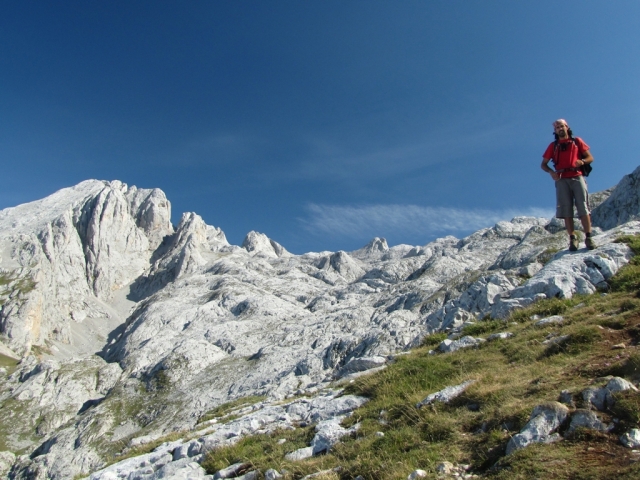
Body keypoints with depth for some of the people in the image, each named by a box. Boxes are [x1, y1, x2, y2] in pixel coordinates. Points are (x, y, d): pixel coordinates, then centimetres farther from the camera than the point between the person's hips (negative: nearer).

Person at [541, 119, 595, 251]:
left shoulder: (577, 141, 17)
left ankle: (588, 237, -9)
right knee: (566, 210, -4)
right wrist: (551, 172, -5)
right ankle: (572, 239, -4)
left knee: (583, 208, -9)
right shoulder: (553, 146, 18)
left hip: (577, 177, -1)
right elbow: (543, 164, 16)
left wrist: (582, 161, -10)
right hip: (562, 180, 1)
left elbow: (590, 157, 14)